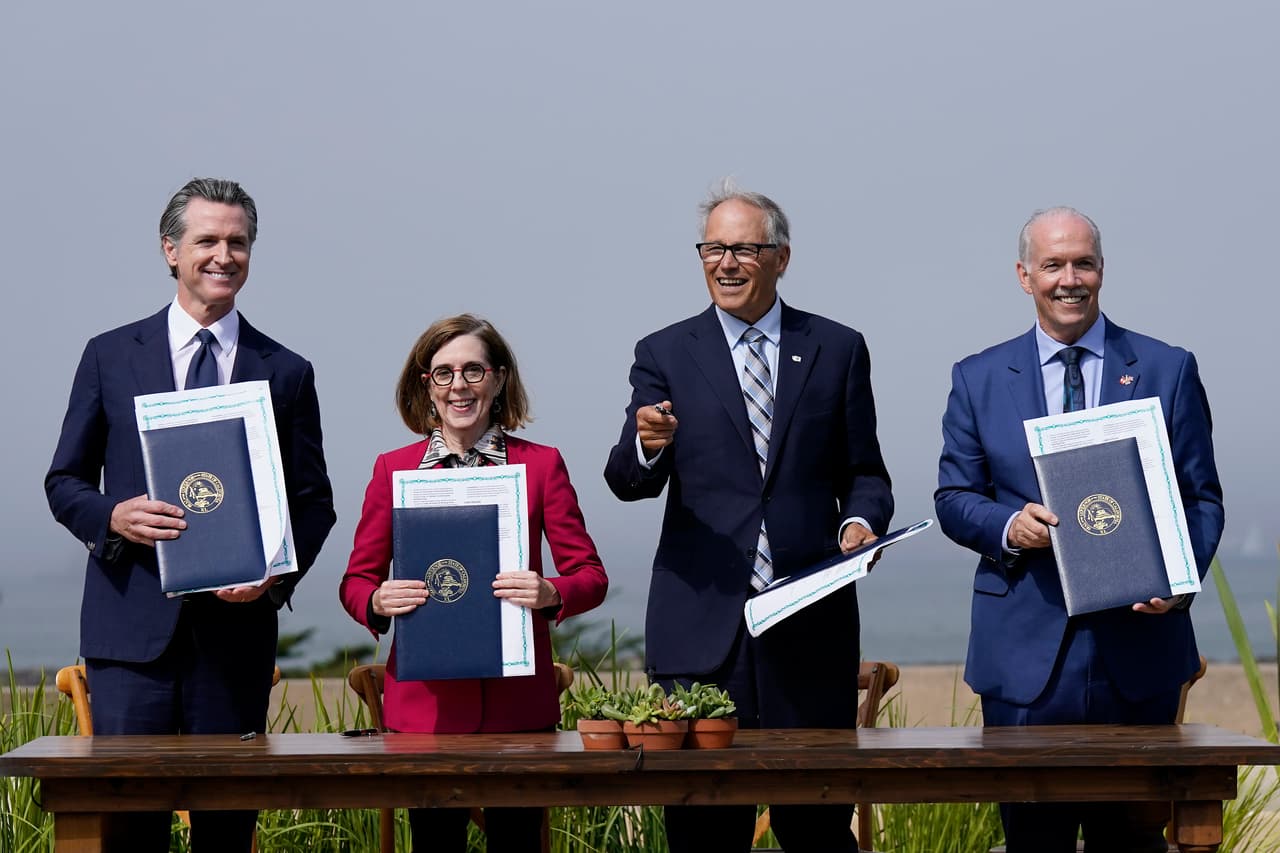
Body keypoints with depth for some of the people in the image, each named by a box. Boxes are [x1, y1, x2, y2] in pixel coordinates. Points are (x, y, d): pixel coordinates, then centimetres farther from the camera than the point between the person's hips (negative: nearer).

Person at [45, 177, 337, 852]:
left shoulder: (287, 373, 10)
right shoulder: (111, 356, 8)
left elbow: (313, 501, 11)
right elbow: (64, 482, 10)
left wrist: (275, 574, -8)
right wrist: (113, 516, -12)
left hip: (238, 624, 1)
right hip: (132, 625, -1)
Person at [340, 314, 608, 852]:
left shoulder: (541, 465, 6)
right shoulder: (393, 469, 7)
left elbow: (591, 575, 5)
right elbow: (356, 580, 10)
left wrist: (551, 594, -17)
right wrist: (378, 602, -13)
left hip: (517, 700, 0)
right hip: (424, 701, 0)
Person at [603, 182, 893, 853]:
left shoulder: (838, 350, 10)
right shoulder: (664, 355, 8)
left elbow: (863, 474, 13)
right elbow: (629, 483, -1)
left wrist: (861, 520, -8)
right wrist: (646, 446, -23)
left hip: (810, 622, 0)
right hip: (701, 626, 0)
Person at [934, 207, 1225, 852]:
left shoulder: (1168, 370, 6)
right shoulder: (979, 380, 9)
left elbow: (1201, 498, 5)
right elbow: (953, 497, 10)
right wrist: (1009, 527, -12)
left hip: (1137, 640, 0)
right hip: (1025, 651, 0)